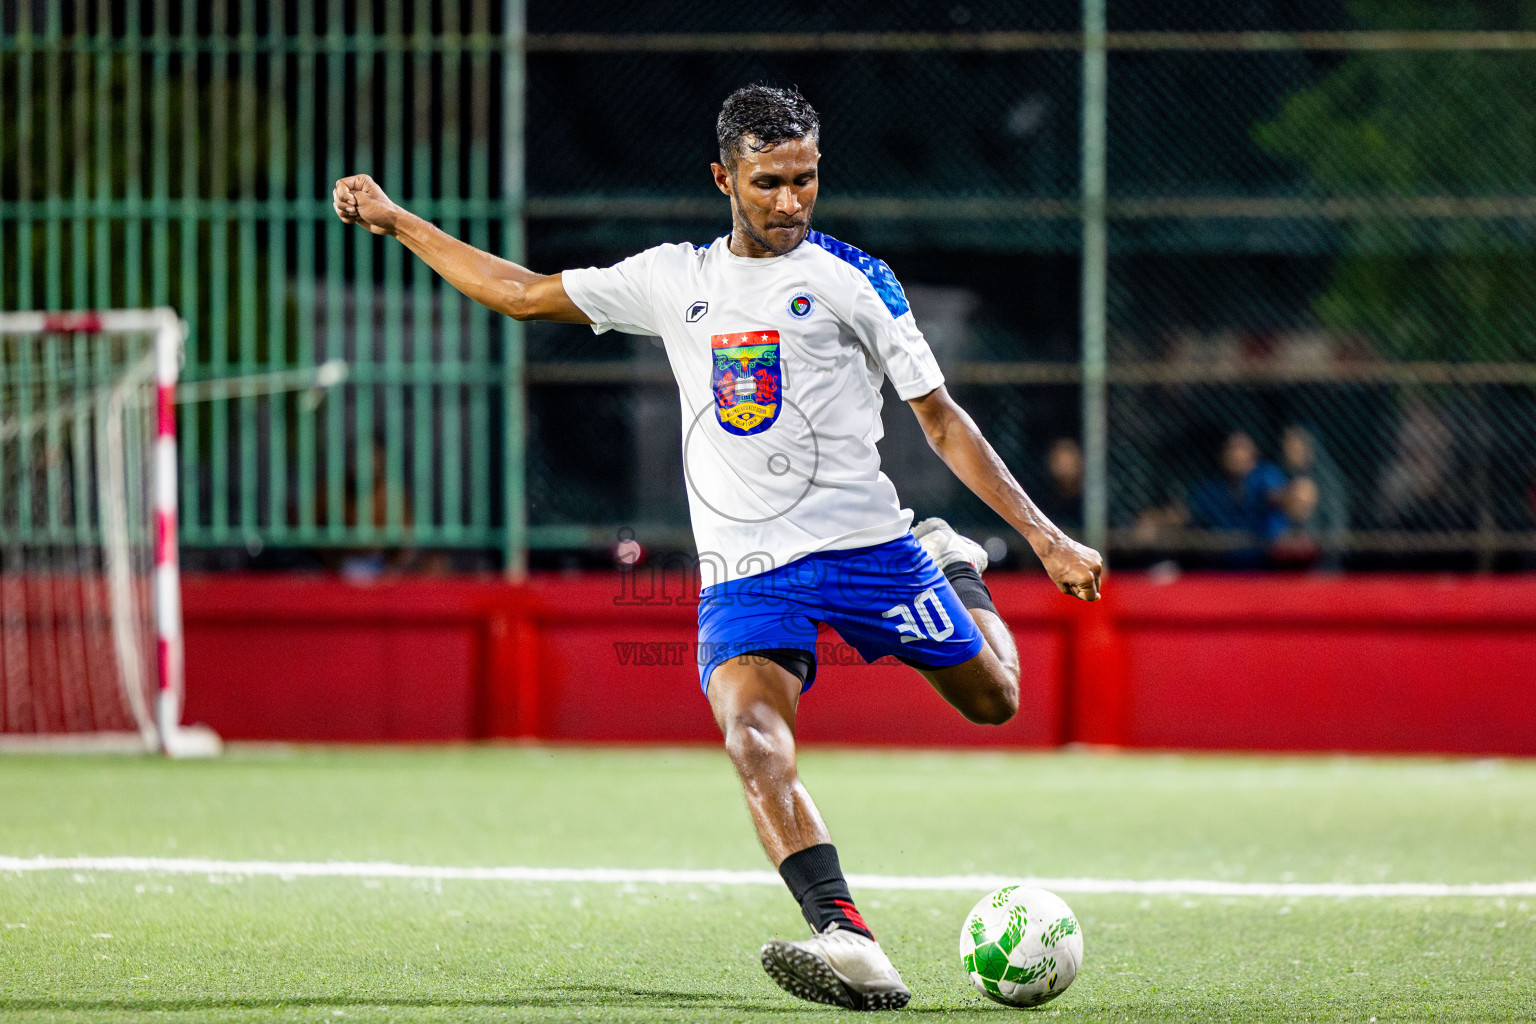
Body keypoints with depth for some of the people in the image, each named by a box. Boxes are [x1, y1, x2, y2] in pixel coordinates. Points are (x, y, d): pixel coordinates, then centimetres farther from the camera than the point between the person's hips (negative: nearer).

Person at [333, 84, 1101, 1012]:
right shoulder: (675, 280, 11)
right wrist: (394, 221, 22)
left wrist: (1045, 537, -1)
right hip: (743, 575, 1)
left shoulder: (852, 279, 1)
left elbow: (942, 420, 4)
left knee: (992, 699, 6)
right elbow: (524, 293, 22)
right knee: (752, 734, -26)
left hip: (864, 547, -1)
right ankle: (852, 947, -38)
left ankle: (956, 568, 38)